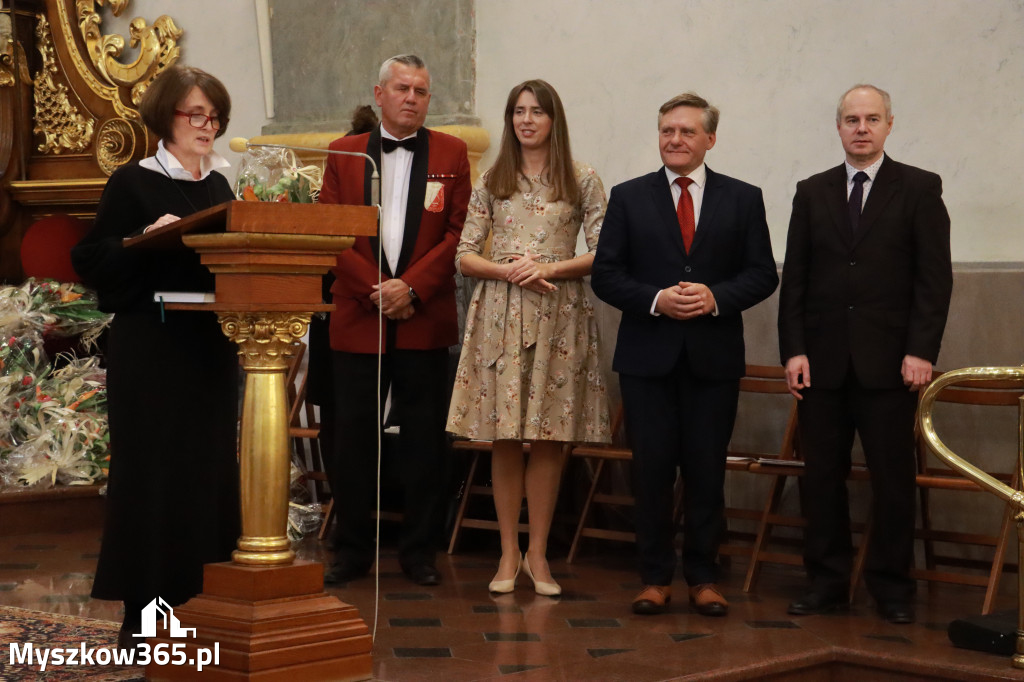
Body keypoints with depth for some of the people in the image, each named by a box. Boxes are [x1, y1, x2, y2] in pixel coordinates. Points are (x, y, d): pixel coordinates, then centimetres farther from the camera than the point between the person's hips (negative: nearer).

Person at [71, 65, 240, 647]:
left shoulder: (220, 187, 15)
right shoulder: (132, 184, -2)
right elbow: (93, 261, -7)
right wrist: (147, 239, -21)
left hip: (212, 347, 6)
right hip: (151, 351, -6)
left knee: (211, 467, 7)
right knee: (152, 472, -4)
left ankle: (202, 601, 15)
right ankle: (145, 612, 2)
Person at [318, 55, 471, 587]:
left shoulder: (451, 153, 7)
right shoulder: (344, 154, 9)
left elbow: (458, 232, 0)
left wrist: (411, 288, -11)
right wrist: (374, 288, -9)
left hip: (426, 319, -1)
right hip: (358, 319, 1)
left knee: (424, 439, 3)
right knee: (352, 438, 3)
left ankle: (419, 551, 13)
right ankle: (352, 549, 13)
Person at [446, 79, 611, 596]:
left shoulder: (581, 180, 5)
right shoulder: (491, 183, 10)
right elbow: (464, 257, 6)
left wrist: (549, 268, -13)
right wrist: (510, 271, -11)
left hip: (559, 316, -1)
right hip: (500, 314, 1)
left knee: (548, 437, 1)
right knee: (505, 436, 1)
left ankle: (537, 553, 10)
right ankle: (509, 553, 9)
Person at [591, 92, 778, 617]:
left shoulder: (742, 199, 7)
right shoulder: (628, 198, 7)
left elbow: (762, 274, 3)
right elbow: (605, 274, 2)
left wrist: (716, 297, -14)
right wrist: (656, 299, -13)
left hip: (714, 356, 0)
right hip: (647, 356, 0)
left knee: (707, 471, 3)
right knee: (651, 470, 2)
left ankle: (703, 578, 14)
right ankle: (655, 578, 12)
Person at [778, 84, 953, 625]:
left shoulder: (919, 189, 3)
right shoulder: (812, 192, 12)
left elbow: (934, 277, -2)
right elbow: (794, 278, 10)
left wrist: (920, 350, -10)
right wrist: (793, 350, 0)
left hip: (889, 360, -3)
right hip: (823, 358, 3)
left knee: (892, 477, 1)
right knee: (822, 475, 5)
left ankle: (892, 586, 10)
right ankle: (827, 581, 14)